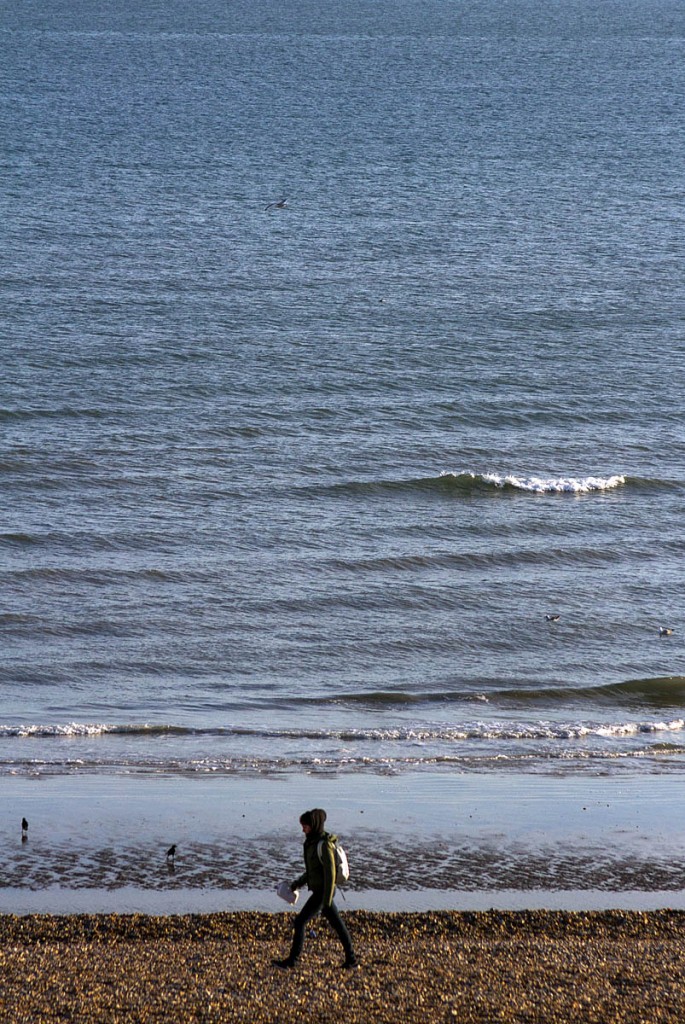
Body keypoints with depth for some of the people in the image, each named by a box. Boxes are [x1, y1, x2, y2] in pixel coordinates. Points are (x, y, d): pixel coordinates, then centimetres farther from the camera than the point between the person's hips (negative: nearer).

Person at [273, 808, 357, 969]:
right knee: (337, 924, 14)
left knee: (300, 922, -7)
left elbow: (330, 874, -21)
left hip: (323, 892, -10)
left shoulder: (324, 845, -20)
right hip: (320, 891, 10)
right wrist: (298, 883, 14)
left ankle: (292, 960, -2)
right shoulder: (314, 843, 9)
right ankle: (351, 959, 20)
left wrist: (326, 902, -21)